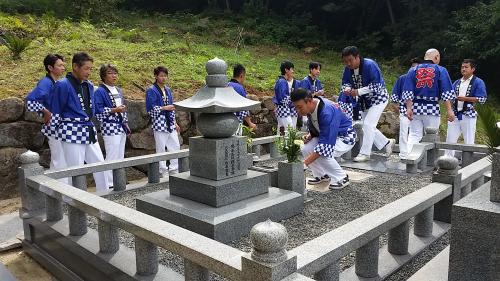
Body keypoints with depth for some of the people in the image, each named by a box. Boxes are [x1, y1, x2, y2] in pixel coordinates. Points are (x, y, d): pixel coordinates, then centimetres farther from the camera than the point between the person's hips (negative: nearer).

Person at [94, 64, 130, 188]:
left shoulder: (118, 90, 16)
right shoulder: (100, 91, -6)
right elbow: (98, 111, -13)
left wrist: (126, 123, 16)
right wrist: (114, 110, -20)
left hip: (121, 127, 8)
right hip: (110, 128, -8)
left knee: (120, 156, 11)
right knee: (112, 157, -8)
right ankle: (110, 183, -1)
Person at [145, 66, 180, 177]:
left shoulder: (168, 90, 13)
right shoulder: (151, 91, -7)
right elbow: (150, 109, -12)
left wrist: (175, 123, 15)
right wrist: (164, 108, -16)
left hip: (170, 124, 7)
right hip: (159, 123, -7)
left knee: (176, 146, 9)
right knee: (161, 148, 1)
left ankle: (174, 170, 21)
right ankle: (163, 171, 12)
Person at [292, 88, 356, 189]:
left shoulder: (327, 112, -36)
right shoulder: (310, 109, -12)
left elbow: (325, 144, -39)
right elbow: (314, 128, 11)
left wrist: (305, 162, -42)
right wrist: (310, 136, -12)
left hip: (345, 137, -8)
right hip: (325, 135, 8)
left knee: (322, 154, -31)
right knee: (306, 149, -12)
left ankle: (342, 178, -8)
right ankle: (321, 175, 8)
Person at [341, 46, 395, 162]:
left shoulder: (369, 65, -27)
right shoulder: (348, 69, -7)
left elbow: (376, 85, -30)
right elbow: (345, 82, 0)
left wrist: (358, 91, -35)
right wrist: (347, 89, -24)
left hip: (378, 99, -8)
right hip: (365, 101, 8)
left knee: (368, 125, -14)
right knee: (368, 127, 12)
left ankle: (365, 153, -4)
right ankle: (387, 143, 30)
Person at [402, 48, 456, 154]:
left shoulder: (413, 70, 9)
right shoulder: (440, 70, 3)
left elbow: (407, 91, 0)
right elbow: (446, 92, -4)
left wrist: (408, 108, -2)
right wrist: (449, 110, -5)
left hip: (415, 107, 2)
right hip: (432, 108, -2)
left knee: (414, 135, 5)